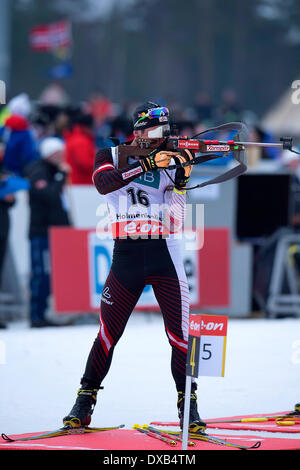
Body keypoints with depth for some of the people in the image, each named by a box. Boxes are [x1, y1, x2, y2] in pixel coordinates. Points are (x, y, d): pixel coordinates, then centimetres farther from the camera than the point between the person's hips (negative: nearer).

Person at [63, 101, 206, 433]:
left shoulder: (170, 162, 6)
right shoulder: (111, 156, 6)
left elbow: (174, 219, -4)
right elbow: (103, 183, -19)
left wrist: (182, 177, -19)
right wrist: (147, 164, -25)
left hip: (163, 255, 1)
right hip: (125, 256, 0)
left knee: (179, 333, -6)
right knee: (108, 332, 2)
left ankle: (188, 404, 2)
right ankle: (85, 400, 15)